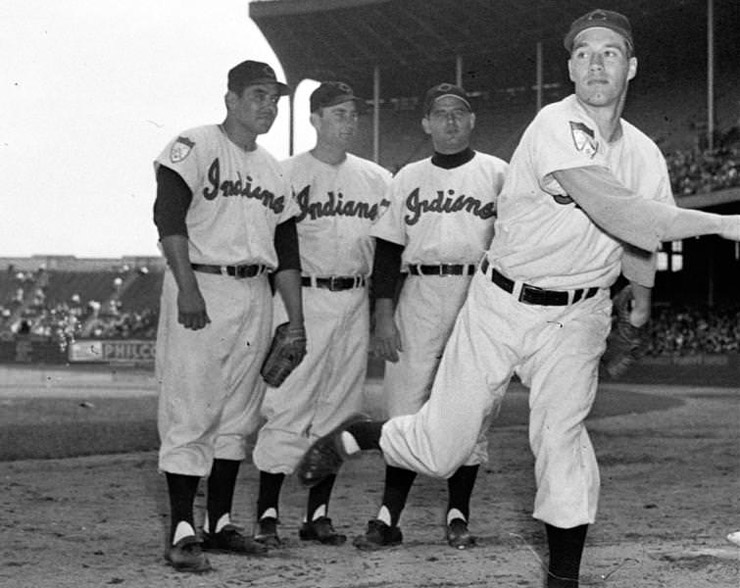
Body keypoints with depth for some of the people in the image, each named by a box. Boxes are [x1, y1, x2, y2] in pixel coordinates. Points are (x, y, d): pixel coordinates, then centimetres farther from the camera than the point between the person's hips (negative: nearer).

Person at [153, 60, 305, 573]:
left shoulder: (273, 169, 19)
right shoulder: (193, 148, -3)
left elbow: (286, 250, 19)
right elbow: (170, 219, -14)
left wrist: (296, 319, 14)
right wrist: (188, 288, -23)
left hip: (256, 295, 7)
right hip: (202, 289, -7)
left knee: (238, 414, 9)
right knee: (190, 409, -9)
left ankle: (220, 523, 16)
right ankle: (182, 532, -10)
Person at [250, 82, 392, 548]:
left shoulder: (378, 180, 14)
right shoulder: (285, 174, 0)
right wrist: (280, 309, -12)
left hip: (356, 303, 5)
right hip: (303, 298, -5)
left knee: (337, 411, 7)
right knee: (288, 407, -9)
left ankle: (319, 514, 14)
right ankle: (268, 514, -5)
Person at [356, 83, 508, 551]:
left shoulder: (497, 174, 8)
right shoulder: (408, 179, 14)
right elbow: (389, 249, 11)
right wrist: (384, 314, 1)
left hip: (480, 295, -1)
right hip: (420, 294, 1)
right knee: (406, 406, -3)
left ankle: (458, 513, 9)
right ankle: (389, 517, -2)